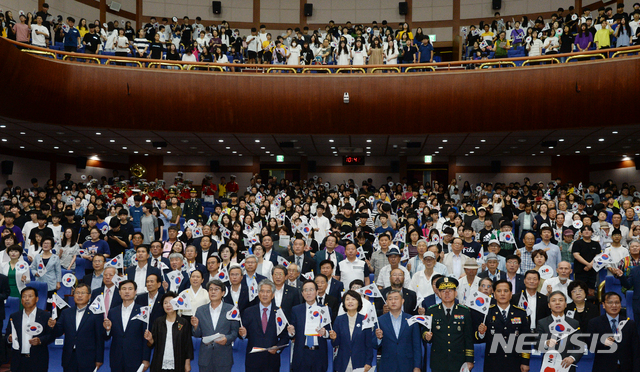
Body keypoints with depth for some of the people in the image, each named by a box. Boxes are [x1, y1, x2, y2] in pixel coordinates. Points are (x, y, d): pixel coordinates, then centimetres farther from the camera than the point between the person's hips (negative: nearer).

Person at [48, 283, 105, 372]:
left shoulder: (96, 314, -5)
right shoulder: (66, 313, 9)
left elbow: (100, 338, -5)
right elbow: (58, 333, 7)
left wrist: (99, 359, -6)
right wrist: (53, 326, -15)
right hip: (69, 360, 4)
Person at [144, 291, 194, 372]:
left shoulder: (184, 323, -2)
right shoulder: (158, 322, 4)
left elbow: (188, 344, 1)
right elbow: (153, 344, 5)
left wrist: (187, 363, -2)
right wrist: (150, 339, -15)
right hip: (159, 365, 2)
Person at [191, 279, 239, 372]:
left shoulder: (231, 309, 1)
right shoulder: (200, 310, 7)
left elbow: (235, 332, 0)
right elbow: (197, 335, 9)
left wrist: (227, 339, -19)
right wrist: (195, 326, -11)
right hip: (205, 357, 2)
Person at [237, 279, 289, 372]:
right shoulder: (249, 312, 4)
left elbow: (285, 337, 2)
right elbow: (244, 333, 5)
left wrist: (278, 348, -13)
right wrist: (243, 334, -16)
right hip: (253, 360, 1)